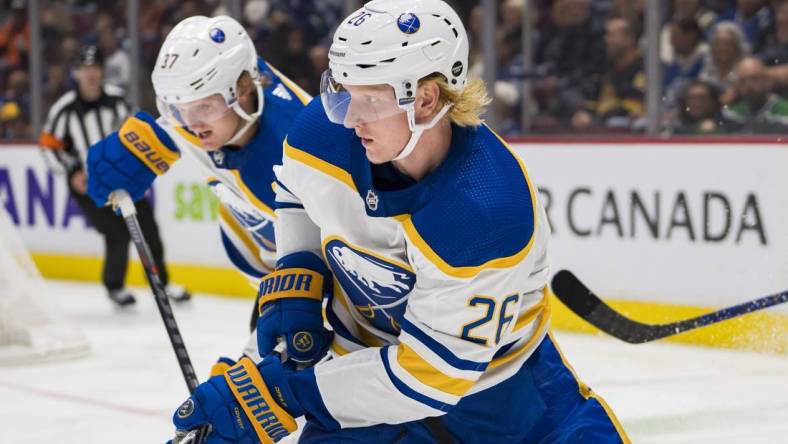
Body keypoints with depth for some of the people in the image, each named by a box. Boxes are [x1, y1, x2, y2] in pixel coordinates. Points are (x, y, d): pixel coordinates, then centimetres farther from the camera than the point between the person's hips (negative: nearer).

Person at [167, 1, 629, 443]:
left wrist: (284, 394, -30)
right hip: (375, 364, 3)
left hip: (500, 376, -3)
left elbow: (433, 372, -30)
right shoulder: (323, 133, -19)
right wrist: (293, 288, -6)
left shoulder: (487, 213, -35)